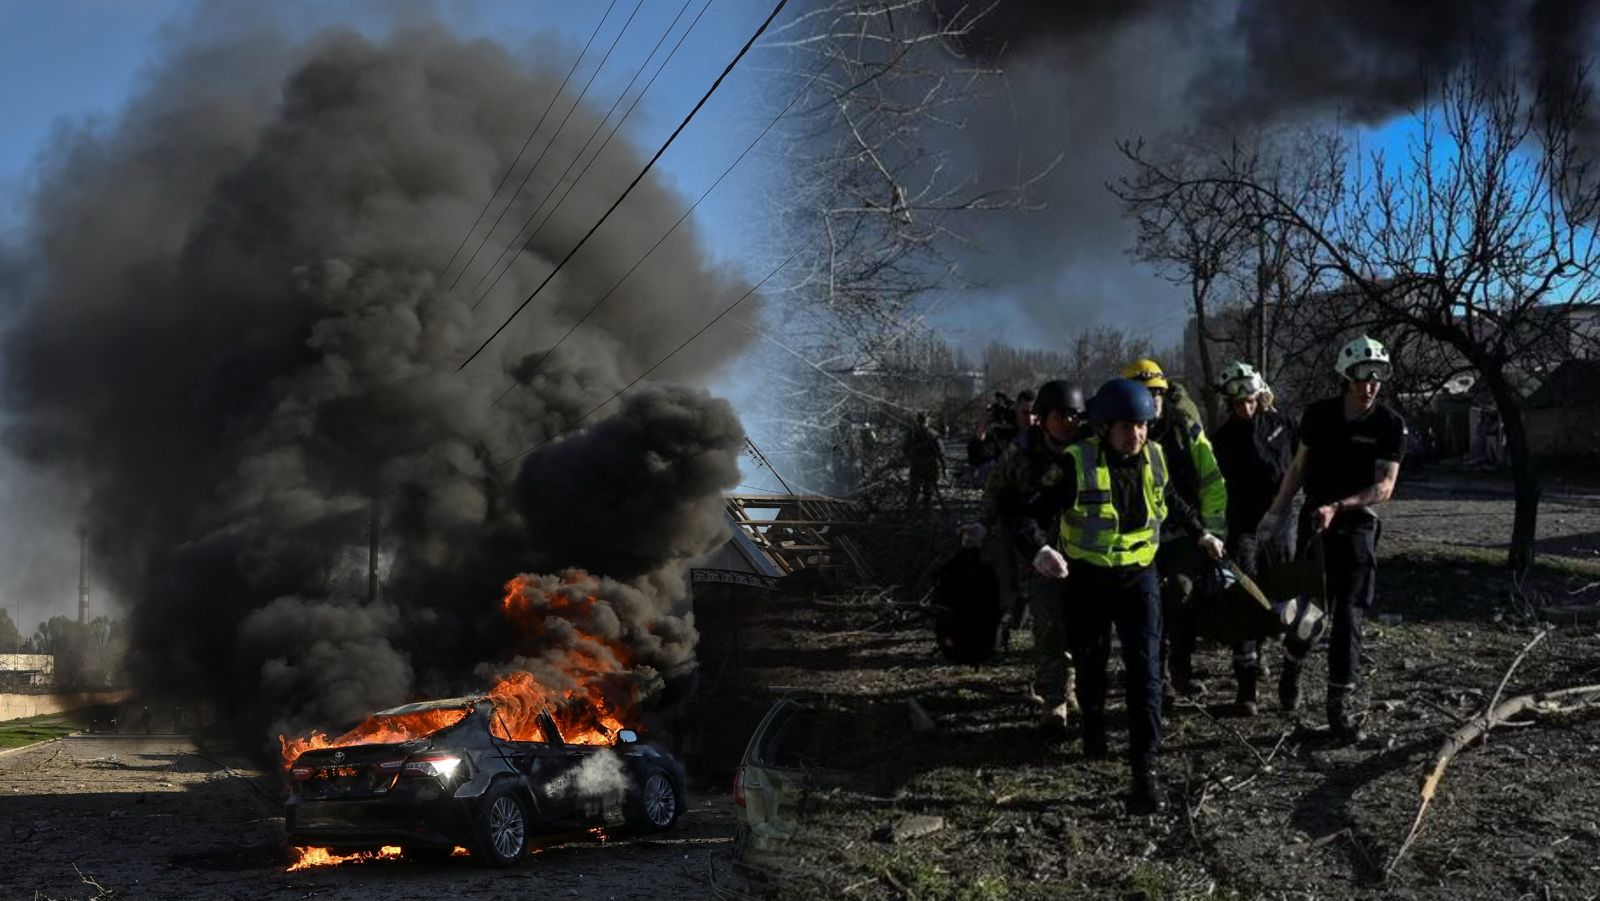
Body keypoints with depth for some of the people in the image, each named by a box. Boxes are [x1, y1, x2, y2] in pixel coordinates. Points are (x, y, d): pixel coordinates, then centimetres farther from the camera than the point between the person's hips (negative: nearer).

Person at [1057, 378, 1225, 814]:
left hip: (1138, 577, 2)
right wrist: (1040, 550, -40)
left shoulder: (1154, 458, -3)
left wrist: (1202, 536, 22)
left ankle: (1144, 767, -7)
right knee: (1091, 664, 15)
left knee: (1145, 670, -8)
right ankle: (1093, 726, 46)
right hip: (1088, 580, -2)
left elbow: (1172, 503, 19)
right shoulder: (1077, 463, -19)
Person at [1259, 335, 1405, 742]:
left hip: (1357, 525, -1)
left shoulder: (1390, 425, -9)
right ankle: (1292, 664, 31)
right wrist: (1277, 511, 10)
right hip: (1314, 520, 1)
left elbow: (1385, 486, -13)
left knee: (1348, 615, -5)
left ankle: (1340, 707, -1)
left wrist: (1338, 507, -24)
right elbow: (1300, 465, 9)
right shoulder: (1318, 414, -3)